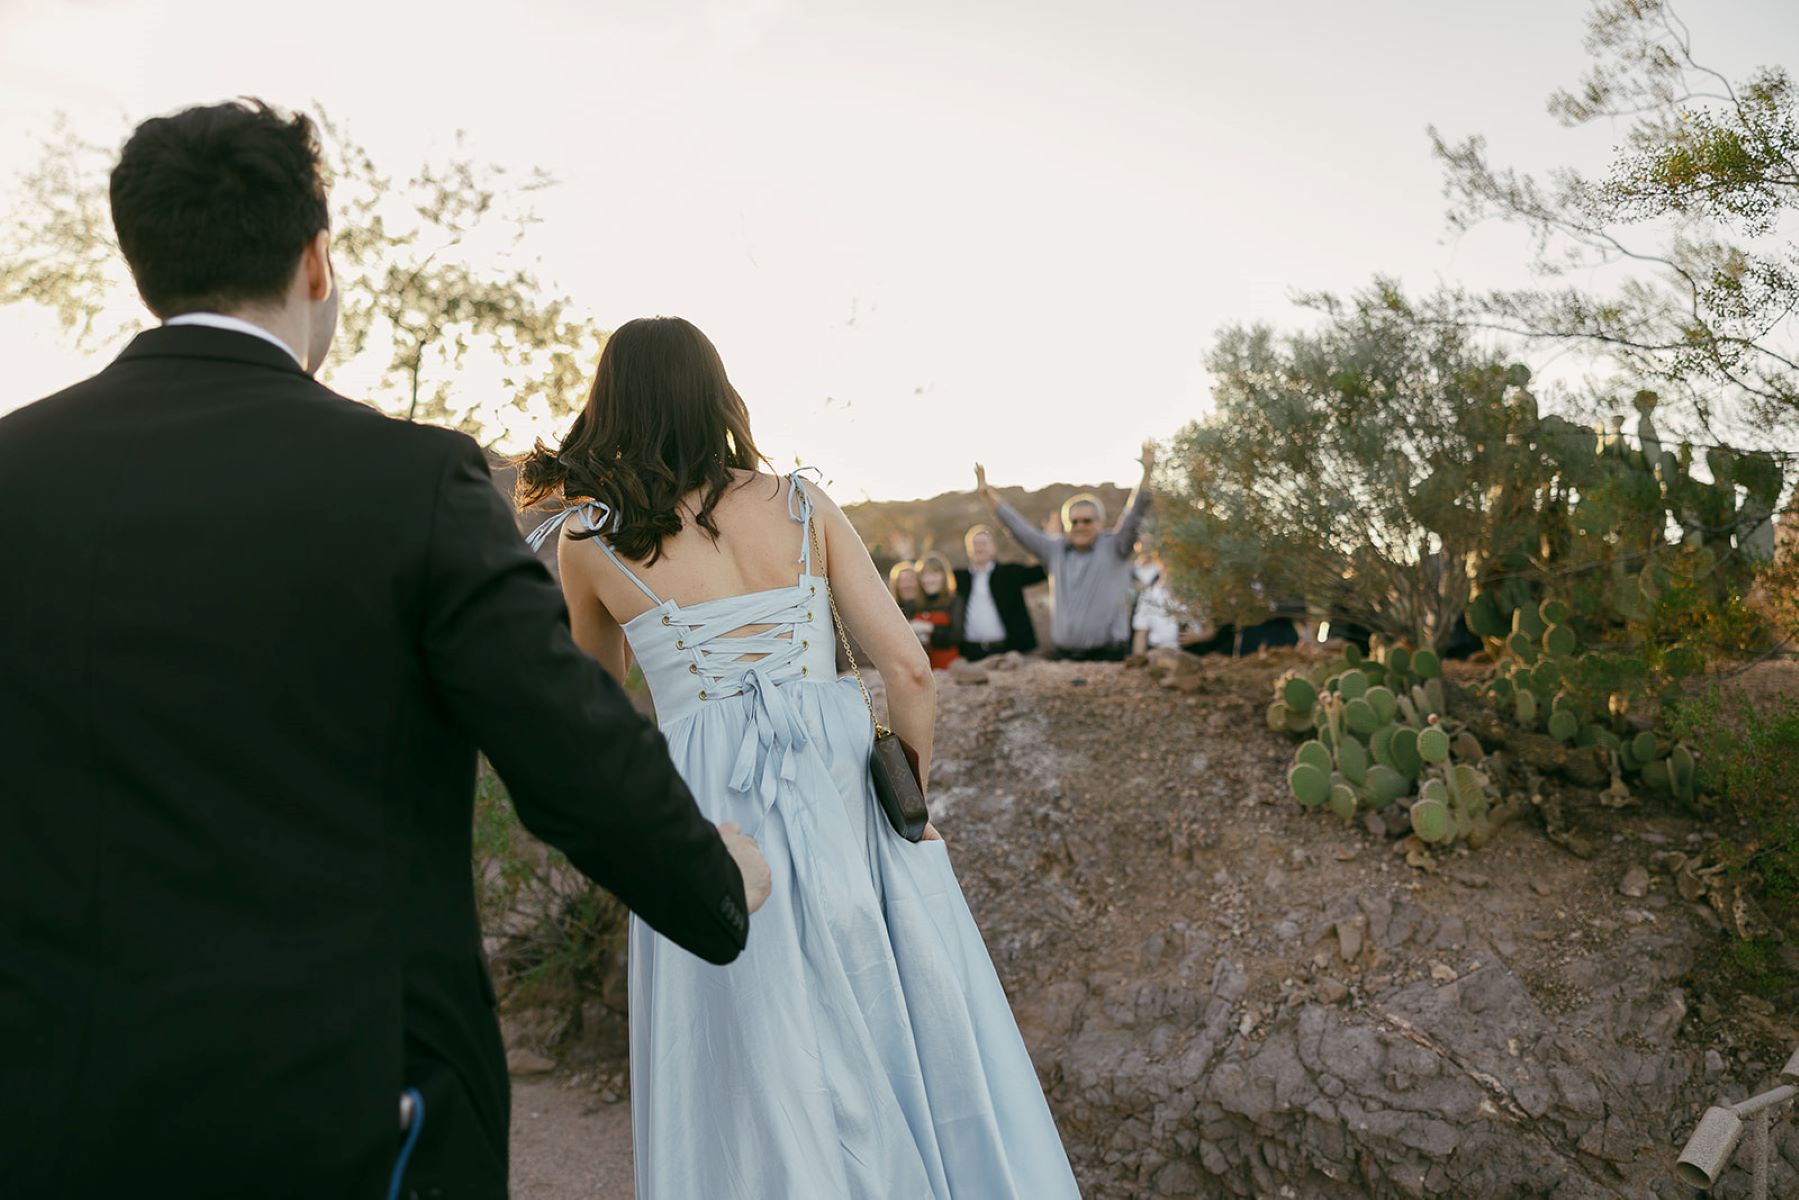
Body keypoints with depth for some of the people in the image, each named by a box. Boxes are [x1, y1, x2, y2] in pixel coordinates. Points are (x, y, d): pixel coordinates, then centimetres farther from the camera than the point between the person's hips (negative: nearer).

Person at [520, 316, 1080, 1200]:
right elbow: (909, 669, -1)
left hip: (712, 811, -1)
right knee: (911, 1052, 15)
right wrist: (911, 789, 15)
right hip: (843, 787, 2)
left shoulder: (589, 537, 2)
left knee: (761, 1091, 11)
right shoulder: (802, 505, 4)